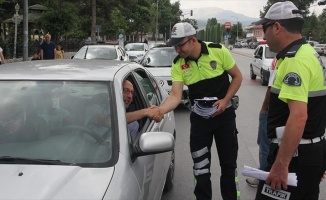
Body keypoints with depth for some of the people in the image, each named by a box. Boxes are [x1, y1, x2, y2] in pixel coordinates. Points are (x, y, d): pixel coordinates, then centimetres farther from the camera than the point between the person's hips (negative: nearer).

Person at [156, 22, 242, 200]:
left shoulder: (219, 51, -15)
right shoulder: (177, 65, -10)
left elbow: (237, 76, -4)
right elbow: (176, 95, -18)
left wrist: (225, 100, -16)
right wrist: (160, 110, -38)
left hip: (224, 114, -1)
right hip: (199, 117, 2)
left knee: (228, 163, 8)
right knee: (200, 166, 6)